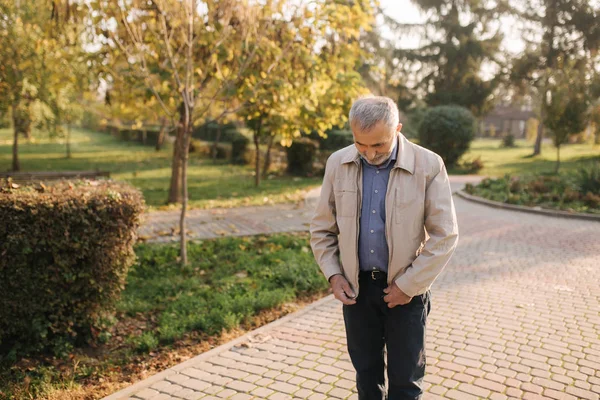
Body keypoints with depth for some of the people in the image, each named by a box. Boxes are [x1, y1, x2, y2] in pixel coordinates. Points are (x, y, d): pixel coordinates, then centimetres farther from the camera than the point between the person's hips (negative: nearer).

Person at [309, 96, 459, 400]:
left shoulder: (429, 166, -12)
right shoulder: (337, 164, -3)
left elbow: (444, 236, -10)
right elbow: (322, 229, 6)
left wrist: (408, 285, -11)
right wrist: (333, 274, -4)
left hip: (406, 290, -2)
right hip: (356, 286, 3)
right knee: (366, 374, 17)